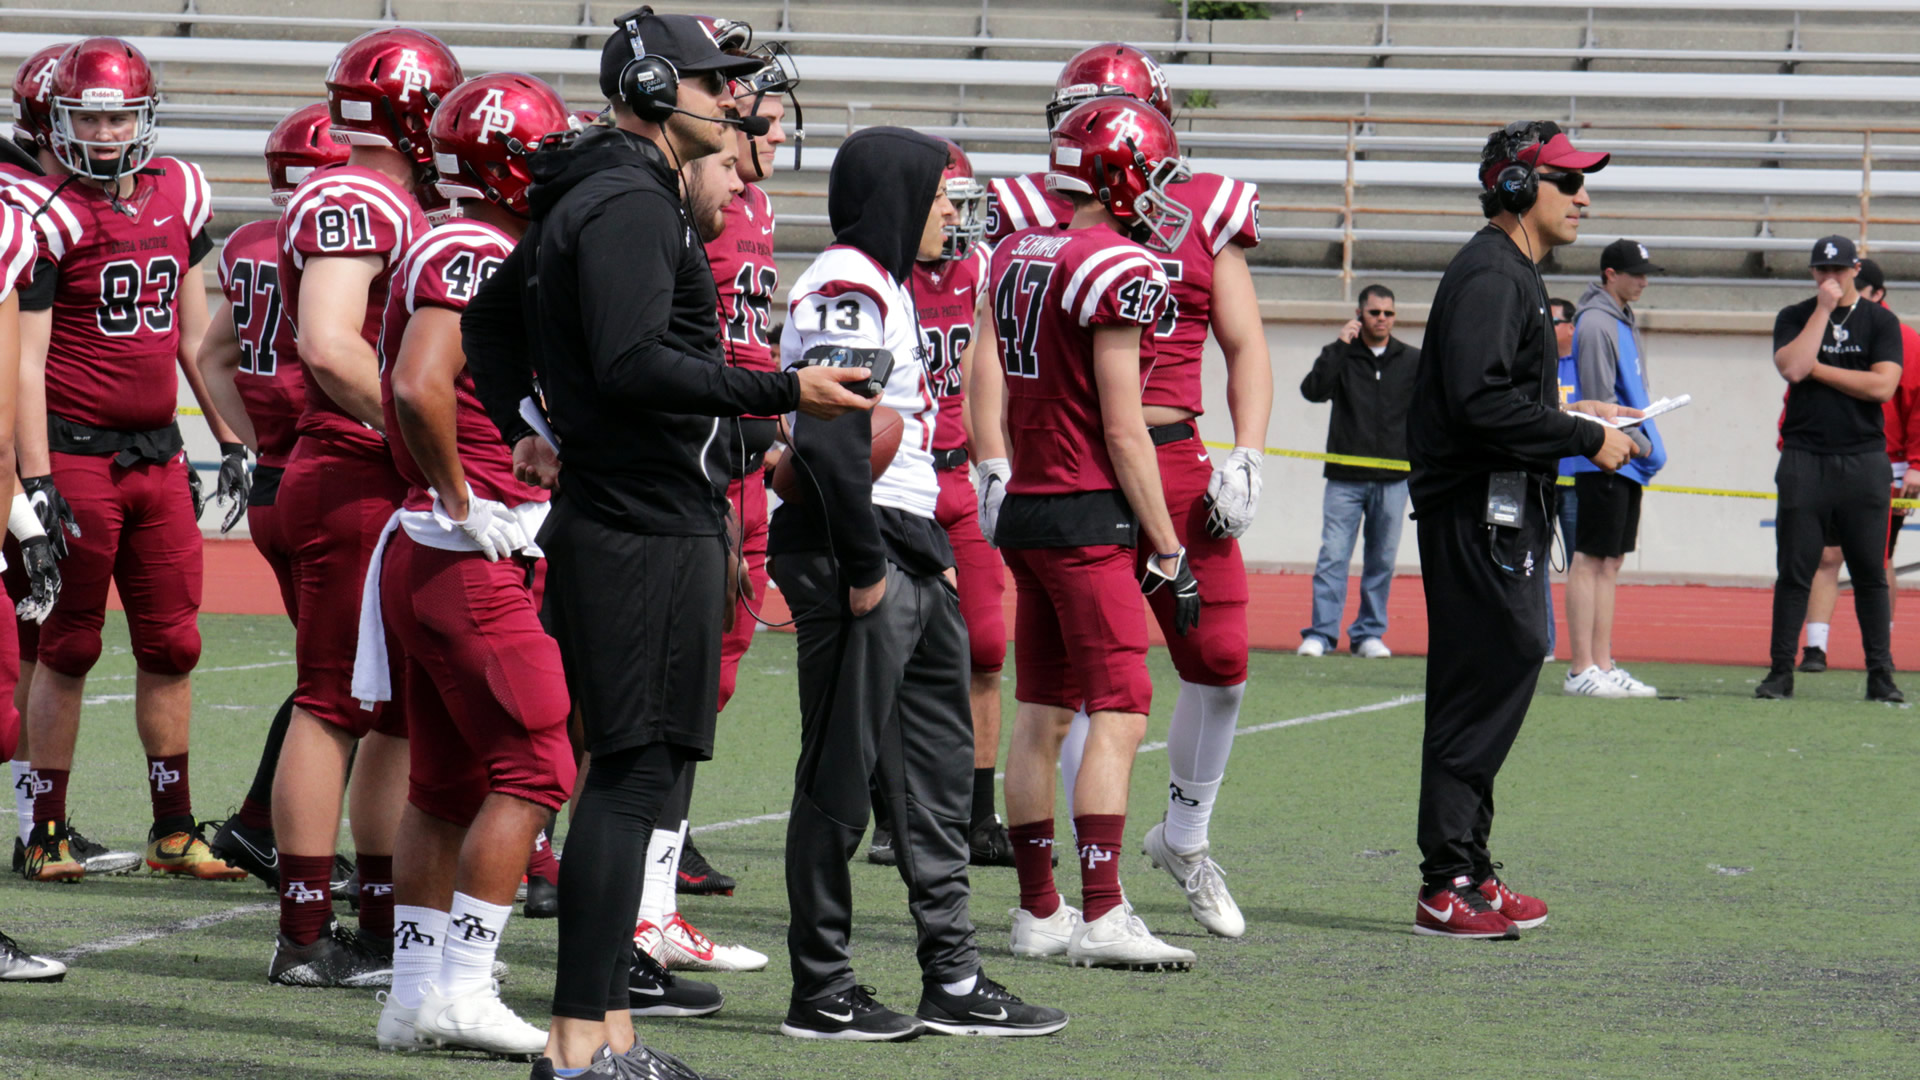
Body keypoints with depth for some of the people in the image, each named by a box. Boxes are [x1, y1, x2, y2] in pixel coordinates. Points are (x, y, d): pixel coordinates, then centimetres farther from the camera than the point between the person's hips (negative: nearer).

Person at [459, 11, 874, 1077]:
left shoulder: (584, 199, 18)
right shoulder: (630, 205, -14)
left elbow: (490, 318, 30)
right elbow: (634, 365, -25)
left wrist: (522, 426, 27)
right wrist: (783, 392, -22)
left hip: (611, 519, 11)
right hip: (649, 533, -11)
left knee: (631, 776, 13)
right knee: (631, 775, -9)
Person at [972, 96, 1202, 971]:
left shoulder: (1015, 257, 11)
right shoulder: (1119, 271, -13)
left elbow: (986, 388, 17)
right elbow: (1123, 429, -14)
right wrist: (1168, 551, -9)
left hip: (1022, 507, 9)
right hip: (1087, 512, -9)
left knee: (1041, 716, 11)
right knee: (1118, 714, -8)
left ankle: (1039, 912, 15)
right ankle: (1100, 914, -14)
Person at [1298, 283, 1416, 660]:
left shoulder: (1412, 361, 9)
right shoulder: (1340, 357, 5)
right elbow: (1312, 390, -11)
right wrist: (1340, 346, -14)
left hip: (1393, 478, 2)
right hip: (1345, 478, -2)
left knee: (1382, 559, 5)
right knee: (1333, 556, -7)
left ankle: (1369, 633, 13)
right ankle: (1321, 634, -6)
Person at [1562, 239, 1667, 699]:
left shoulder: (1624, 321, 18)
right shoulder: (1596, 323, -12)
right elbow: (1599, 398, -17)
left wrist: (1644, 444, 12)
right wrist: (1636, 443, -16)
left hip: (1627, 460, 10)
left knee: (1611, 561, 10)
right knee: (1590, 560, -8)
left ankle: (1603, 665, 14)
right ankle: (1582, 670, -8)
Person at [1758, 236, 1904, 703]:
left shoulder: (1880, 322, 6)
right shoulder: (1794, 318, 8)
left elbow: (1882, 386, -8)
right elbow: (1792, 368, -11)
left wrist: (1817, 368, -7)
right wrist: (1824, 309, -9)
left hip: (1864, 460, -1)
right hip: (1804, 461, 1)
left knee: (1871, 573, 0)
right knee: (1794, 571, 0)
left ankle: (1880, 675, 3)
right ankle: (1781, 672, 4)